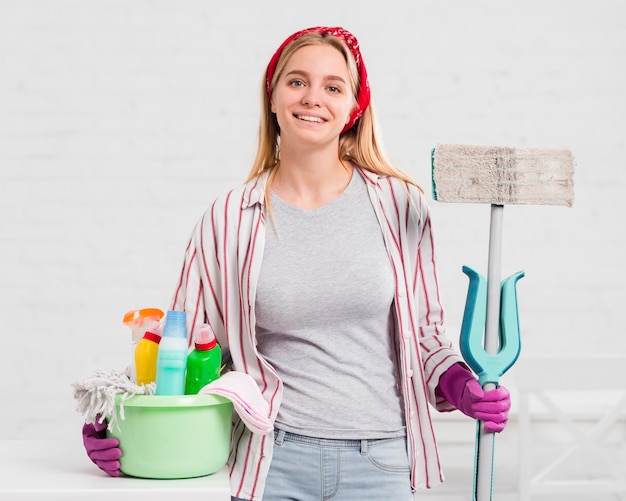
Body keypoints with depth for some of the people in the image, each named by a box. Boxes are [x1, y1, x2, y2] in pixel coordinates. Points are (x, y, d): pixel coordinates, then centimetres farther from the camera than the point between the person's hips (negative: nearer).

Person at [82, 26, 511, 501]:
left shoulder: (400, 206, 0)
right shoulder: (228, 221, 0)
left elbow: (424, 331, 9)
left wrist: (459, 384, -9)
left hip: (379, 462, 0)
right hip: (274, 461, 0)